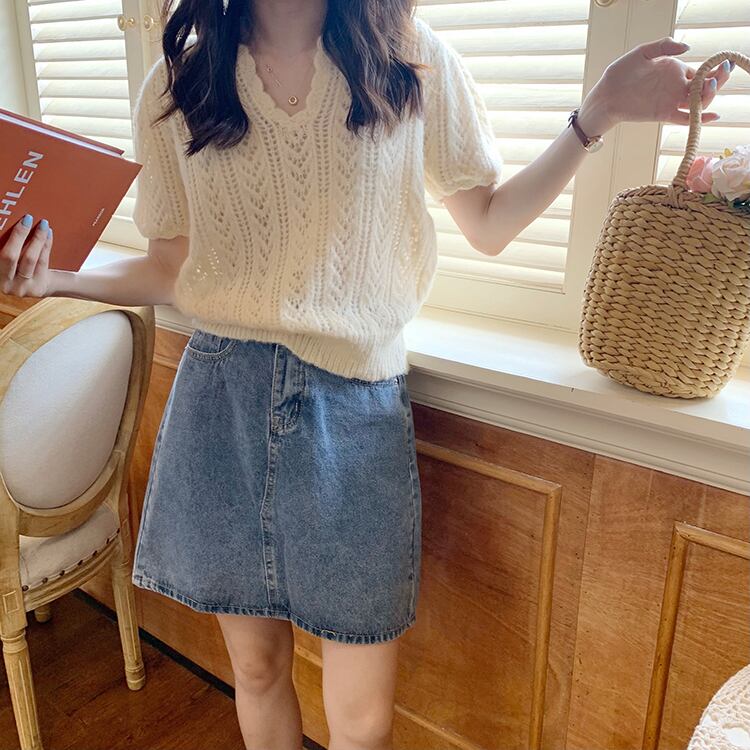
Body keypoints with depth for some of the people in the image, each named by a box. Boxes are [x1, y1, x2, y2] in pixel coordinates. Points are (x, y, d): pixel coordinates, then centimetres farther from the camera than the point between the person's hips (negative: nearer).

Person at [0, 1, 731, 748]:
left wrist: (595, 115, -1)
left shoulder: (412, 61, 3)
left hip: (356, 407, -1)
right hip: (222, 401, 2)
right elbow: (169, 270, 7)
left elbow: (487, 224, 7)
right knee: (256, 667, 18)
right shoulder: (176, 85, 4)